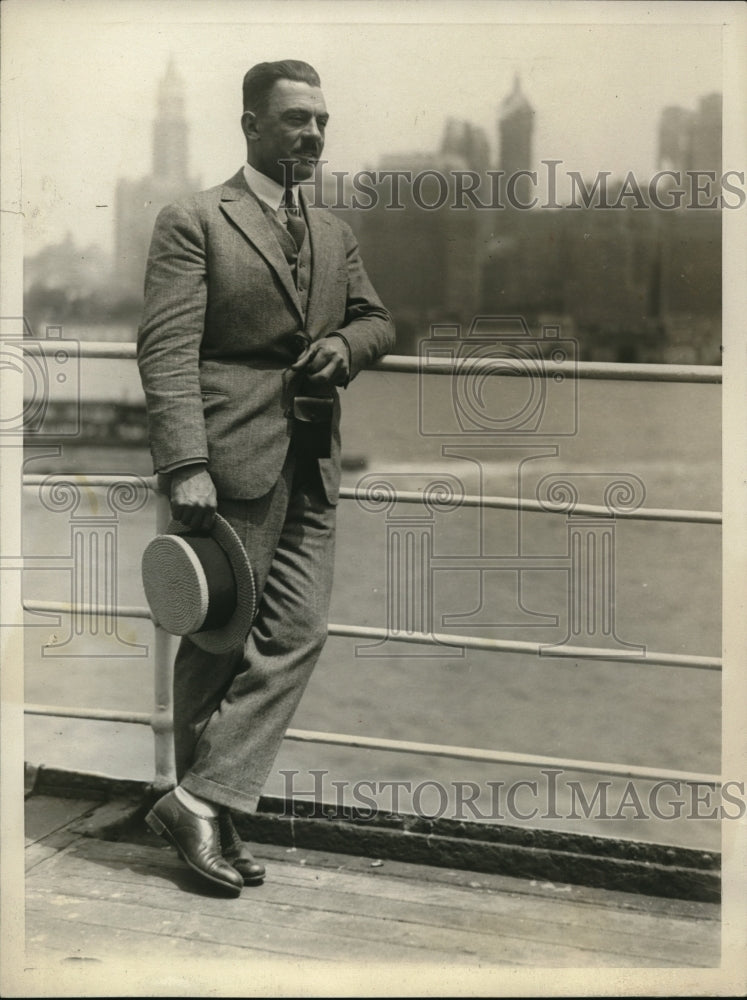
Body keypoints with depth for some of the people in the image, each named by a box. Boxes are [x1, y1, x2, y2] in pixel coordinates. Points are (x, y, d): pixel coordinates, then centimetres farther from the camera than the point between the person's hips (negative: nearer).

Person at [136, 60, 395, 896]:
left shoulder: (333, 233, 19)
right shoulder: (194, 222, -2)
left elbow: (376, 320, 25)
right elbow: (166, 350, -11)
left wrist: (343, 346, 0)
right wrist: (185, 466, -21)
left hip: (312, 466, 6)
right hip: (231, 458, -6)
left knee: (296, 632, -2)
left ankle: (204, 801, 4)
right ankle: (206, 813, 12)